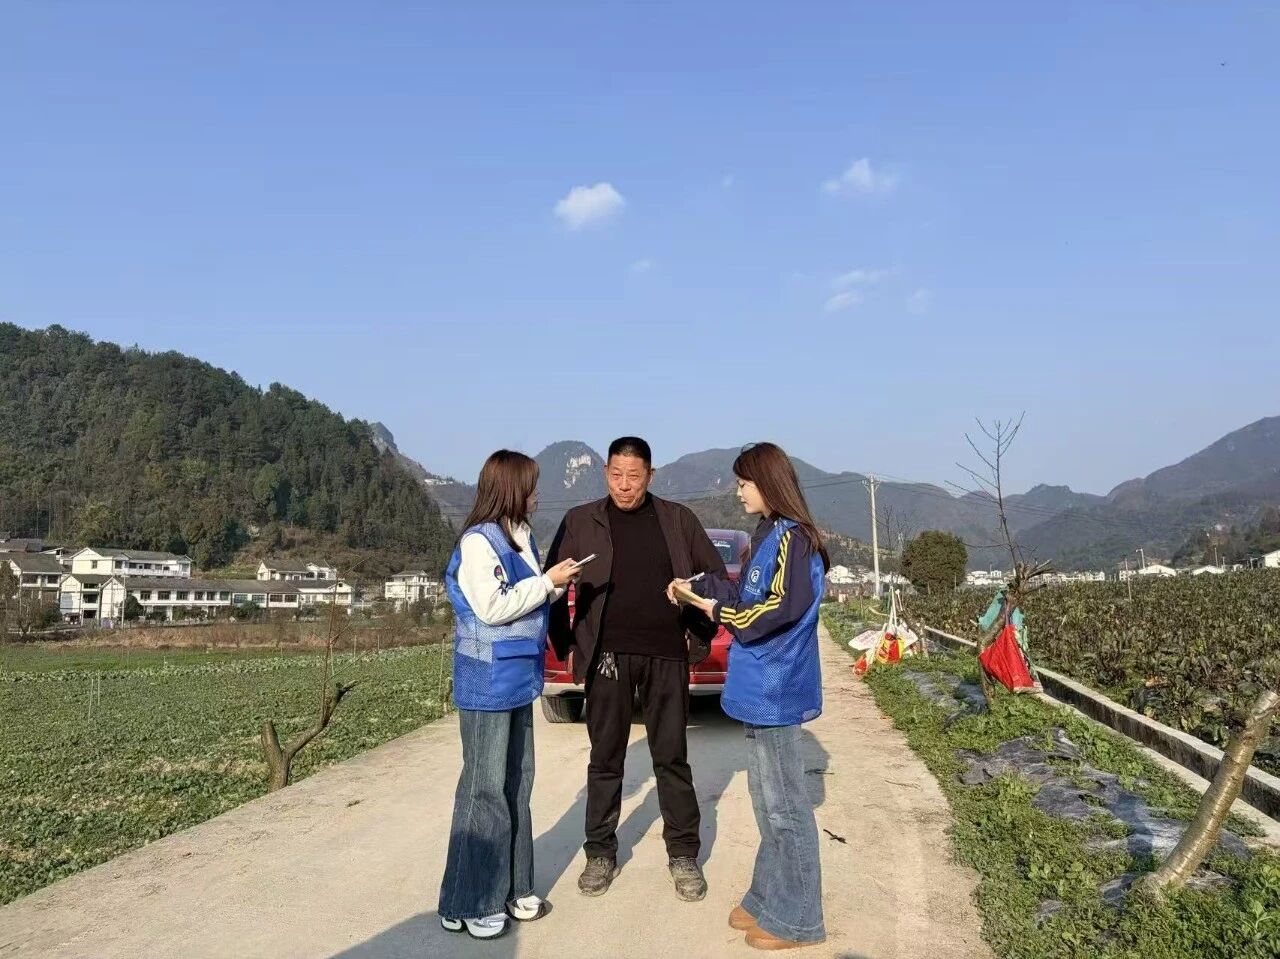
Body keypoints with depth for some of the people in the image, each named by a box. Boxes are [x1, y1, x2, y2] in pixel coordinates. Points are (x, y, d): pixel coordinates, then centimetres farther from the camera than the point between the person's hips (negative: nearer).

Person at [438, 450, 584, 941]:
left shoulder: (523, 538, 10)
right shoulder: (478, 541, -16)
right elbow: (493, 608, -21)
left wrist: (557, 585, 0)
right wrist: (547, 581, -16)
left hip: (519, 681, 9)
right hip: (488, 685, -9)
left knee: (516, 785, 15)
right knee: (485, 789, -1)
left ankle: (509, 888, 27)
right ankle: (468, 902, 12)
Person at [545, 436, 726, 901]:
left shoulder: (678, 519, 4)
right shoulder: (581, 521, 2)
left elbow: (716, 576, 10)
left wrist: (701, 634, 3)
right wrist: (567, 646, 0)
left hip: (666, 655, 0)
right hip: (607, 656, 0)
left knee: (672, 758, 8)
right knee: (605, 759, 8)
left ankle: (684, 855, 20)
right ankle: (600, 854, 22)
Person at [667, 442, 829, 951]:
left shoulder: (792, 537, -16)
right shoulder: (768, 535, 14)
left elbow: (784, 607, -24)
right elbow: (748, 594, 17)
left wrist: (719, 611, -14)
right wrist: (698, 588, 8)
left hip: (776, 690, -10)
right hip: (763, 686, 10)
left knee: (784, 805, 1)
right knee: (765, 798, 18)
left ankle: (796, 918, 14)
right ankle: (769, 899, 31)